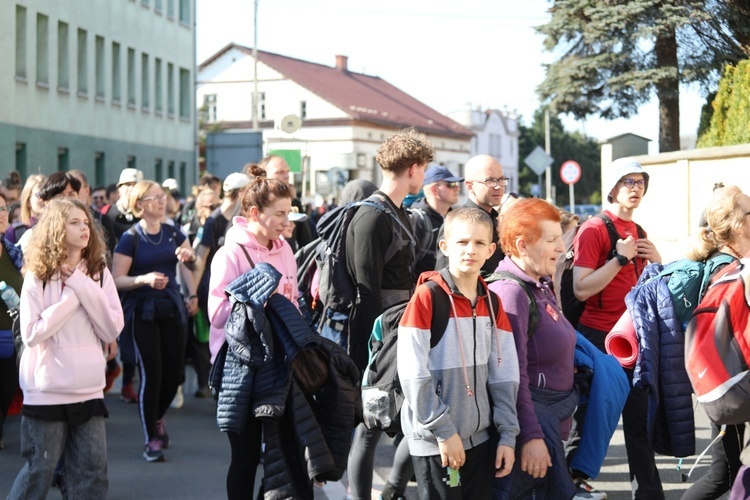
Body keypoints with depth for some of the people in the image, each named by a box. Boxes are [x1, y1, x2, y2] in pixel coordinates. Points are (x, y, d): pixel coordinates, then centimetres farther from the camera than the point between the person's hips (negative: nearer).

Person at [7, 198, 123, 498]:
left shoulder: (98, 272, 3)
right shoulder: (39, 275, -6)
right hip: (46, 390, -3)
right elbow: (30, 333, -14)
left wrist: (82, 286, -12)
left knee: (92, 473, 4)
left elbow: (113, 328, -5)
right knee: (39, 471, 6)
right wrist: (72, 297, -14)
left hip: (89, 389, 3)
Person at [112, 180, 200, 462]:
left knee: (175, 372, 6)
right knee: (151, 373, -9)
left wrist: (190, 258, -3)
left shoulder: (173, 234, 7)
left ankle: (158, 419, 34)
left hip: (172, 309, 5)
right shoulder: (130, 238, -8)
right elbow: (116, 280, -12)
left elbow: (192, 265, 19)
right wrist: (144, 279, -27)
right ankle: (151, 440, 2)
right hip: (143, 311, -5)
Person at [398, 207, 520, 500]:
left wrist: (507, 434, 2)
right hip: (435, 442, -6)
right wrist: (443, 431, -16)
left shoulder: (492, 302, 7)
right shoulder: (427, 297, -11)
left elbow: (504, 375, 7)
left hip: (480, 437, 6)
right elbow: (413, 374, -15)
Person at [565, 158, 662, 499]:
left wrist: (655, 260, 2)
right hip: (599, 337, -7)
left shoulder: (638, 232, 14)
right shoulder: (593, 230, -9)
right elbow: (581, 289, -18)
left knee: (639, 418, 7)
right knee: (590, 416, 1)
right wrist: (620, 258, -21)